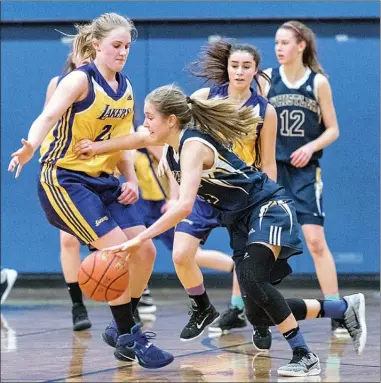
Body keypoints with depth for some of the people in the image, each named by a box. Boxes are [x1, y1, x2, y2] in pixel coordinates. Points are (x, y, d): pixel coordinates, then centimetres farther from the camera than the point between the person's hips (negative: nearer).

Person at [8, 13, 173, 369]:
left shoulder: (126, 88, 8)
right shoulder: (80, 80, -14)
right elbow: (47, 117, -29)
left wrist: (131, 179, 2)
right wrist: (31, 147, -50)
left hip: (104, 181, 8)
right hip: (64, 179, -8)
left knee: (145, 251, 3)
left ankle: (127, 328, 21)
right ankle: (128, 339, -3)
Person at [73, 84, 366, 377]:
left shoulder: (193, 145, -24)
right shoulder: (175, 137, 1)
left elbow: (185, 207, -36)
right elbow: (138, 139, 25)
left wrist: (139, 239, -38)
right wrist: (97, 147, 31)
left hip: (268, 207, -9)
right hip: (241, 221, 9)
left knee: (251, 279, -33)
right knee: (260, 312, 1)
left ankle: (304, 357, -23)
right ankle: (345, 308, 17)